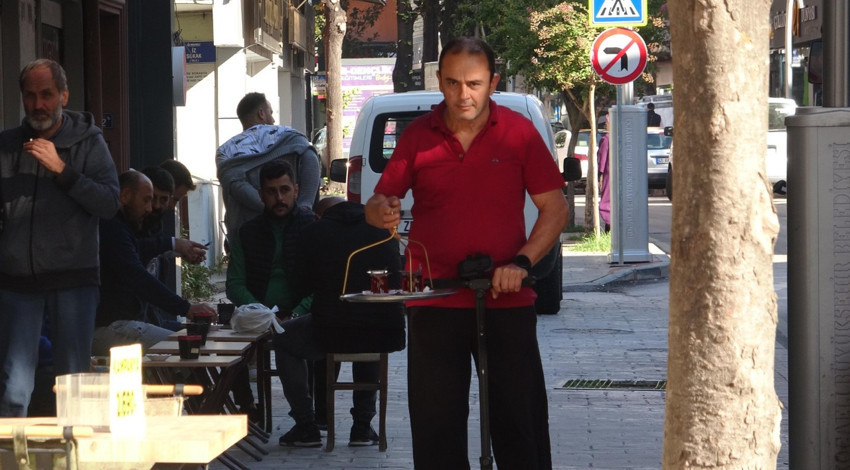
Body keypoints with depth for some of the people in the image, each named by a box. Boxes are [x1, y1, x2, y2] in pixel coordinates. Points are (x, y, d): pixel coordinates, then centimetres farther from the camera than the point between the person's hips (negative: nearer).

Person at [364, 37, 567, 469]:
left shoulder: (519, 132, 1)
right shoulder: (417, 136, 4)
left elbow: (555, 210, 3)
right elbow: (378, 203, 7)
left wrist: (521, 262, -10)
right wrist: (381, 211, -18)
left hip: (507, 302, -1)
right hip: (433, 303, 1)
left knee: (520, 420, 2)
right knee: (436, 426, 4)